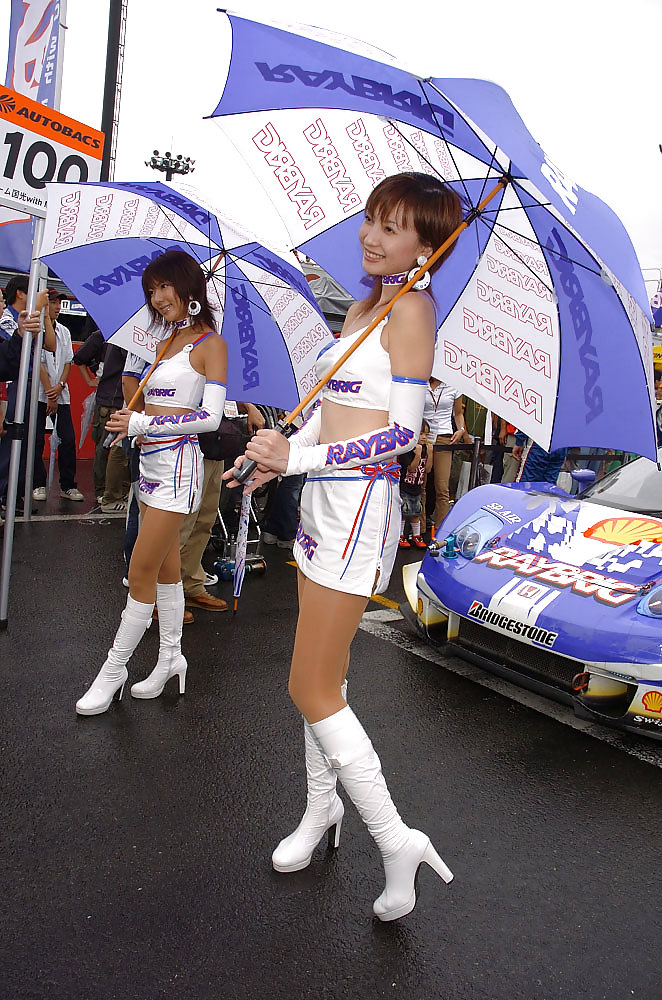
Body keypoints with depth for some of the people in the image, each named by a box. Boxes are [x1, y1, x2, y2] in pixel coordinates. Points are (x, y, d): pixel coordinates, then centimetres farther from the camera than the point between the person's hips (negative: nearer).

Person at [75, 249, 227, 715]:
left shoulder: (210, 343, -6)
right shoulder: (171, 340, 16)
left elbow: (211, 416, -14)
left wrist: (143, 423, -15)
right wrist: (131, 422, 3)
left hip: (177, 463, -8)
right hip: (152, 462, 8)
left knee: (141, 572, -3)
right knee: (165, 568, 13)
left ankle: (114, 670, 10)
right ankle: (171, 658, 25)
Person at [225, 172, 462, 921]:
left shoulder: (411, 307, -9)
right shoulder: (360, 309, 16)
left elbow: (403, 430, -16)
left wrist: (299, 457, -16)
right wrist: (278, 455, 10)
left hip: (359, 506, -8)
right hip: (322, 503, 8)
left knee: (312, 690, -3)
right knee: (323, 677, 17)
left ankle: (396, 841, 11)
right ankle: (321, 809, 36)